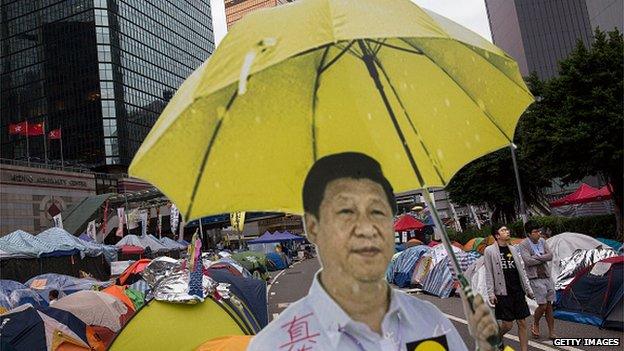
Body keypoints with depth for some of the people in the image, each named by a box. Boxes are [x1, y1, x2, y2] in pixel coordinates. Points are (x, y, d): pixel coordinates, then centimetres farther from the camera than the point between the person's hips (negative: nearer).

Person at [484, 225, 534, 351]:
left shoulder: (513, 249, 12)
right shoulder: (489, 250, -4)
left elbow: (521, 270, 14)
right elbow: (488, 274, -6)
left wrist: (528, 289, 11)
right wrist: (491, 293, -11)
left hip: (518, 292, 5)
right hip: (503, 293, -5)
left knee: (522, 323, 4)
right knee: (508, 324, -1)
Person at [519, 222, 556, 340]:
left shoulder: (542, 241, 6)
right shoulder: (523, 244, -13)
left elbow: (550, 256, 0)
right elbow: (528, 261, -22)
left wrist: (537, 257, -14)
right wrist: (543, 258, -10)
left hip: (547, 276, 6)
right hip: (535, 278, -6)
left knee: (549, 305, 10)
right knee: (543, 305, -7)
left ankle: (551, 332, 19)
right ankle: (535, 325, 20)